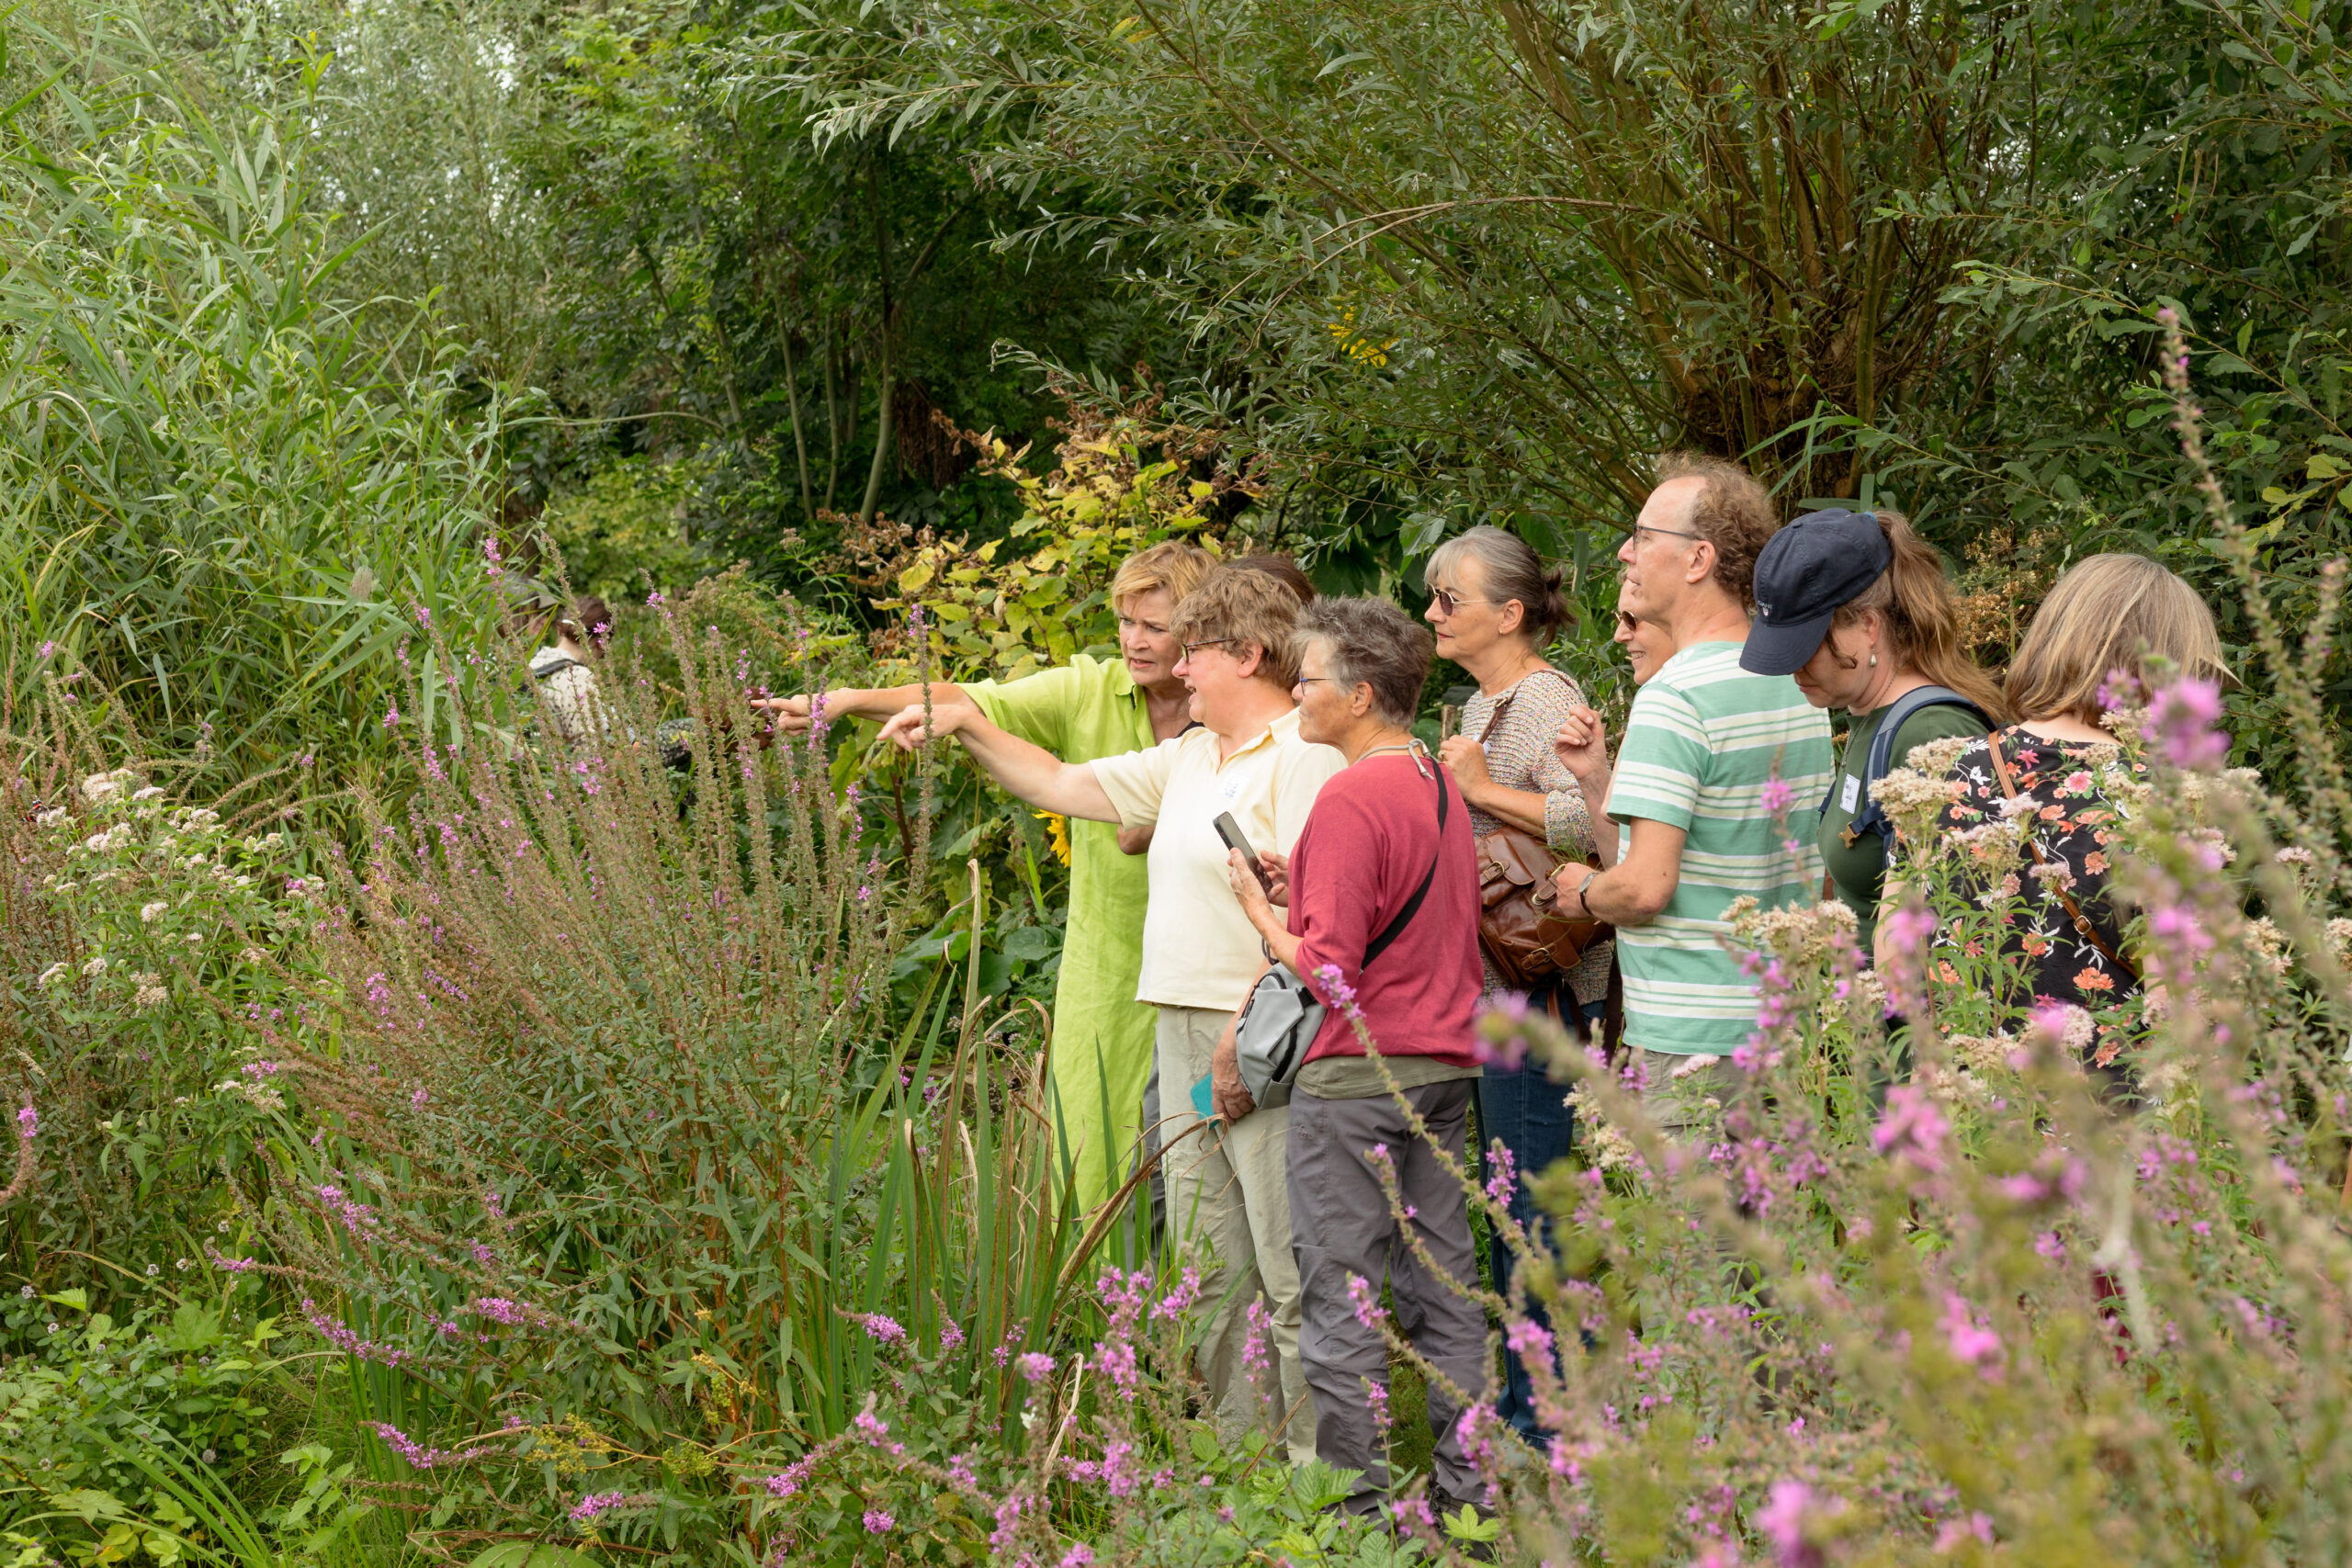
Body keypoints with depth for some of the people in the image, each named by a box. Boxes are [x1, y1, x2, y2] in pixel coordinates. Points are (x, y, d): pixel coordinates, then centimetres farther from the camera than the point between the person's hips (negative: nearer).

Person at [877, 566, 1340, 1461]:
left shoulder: (1305, 757, -9)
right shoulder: (1189, 759, 19)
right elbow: (1063, 785, 25)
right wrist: (966, 726, 18)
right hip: (1183, 1033, 9)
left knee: (1291, 1270, -7)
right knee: (1205, 1265, 11)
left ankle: (1320, 1466, -2)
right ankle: (1233, 1449, 18)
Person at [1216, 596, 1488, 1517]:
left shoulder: (1351, 799, -16)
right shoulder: (1441, 786, 11)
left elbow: (1329, 967, -20)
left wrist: (1260, 910, -4)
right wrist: (1303, 886, 12)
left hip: (1356, 1071, -8)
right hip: (1444, 1066, 9)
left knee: (1341, 1293, 0)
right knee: (1442, 1281, 12)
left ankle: (1355, 1497, 4)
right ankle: (1466, 1487, 15)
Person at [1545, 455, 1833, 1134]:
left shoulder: (1675, 696, -16)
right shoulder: (1797, 685, 11)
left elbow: (1647, 885, -20)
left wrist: (1583, 892, 1)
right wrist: (1595, 777, 15)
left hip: (1698, 1041, -9)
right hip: (1785, 1024, 9)